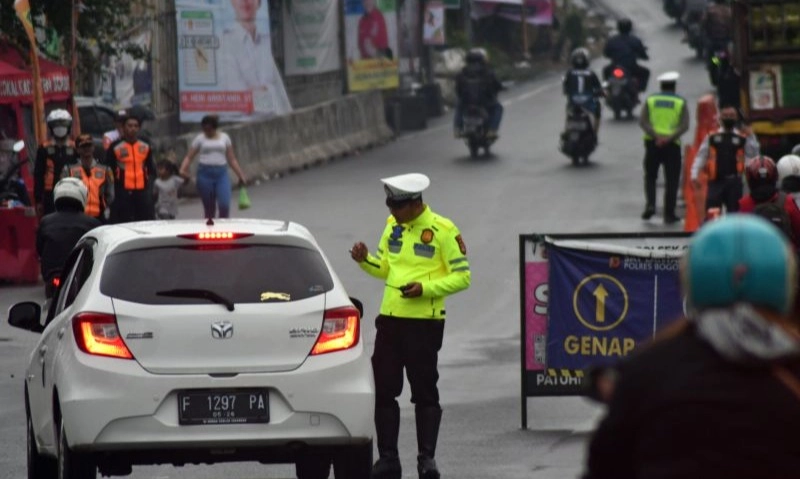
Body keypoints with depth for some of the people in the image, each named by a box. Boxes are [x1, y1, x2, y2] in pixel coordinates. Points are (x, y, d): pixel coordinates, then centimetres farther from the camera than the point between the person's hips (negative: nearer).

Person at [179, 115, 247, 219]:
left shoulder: (224, 137, 11)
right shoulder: (200, 139, 6)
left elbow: (232, 159, 13)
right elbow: (189, 157, 0)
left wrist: (240, 175, 8)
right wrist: (183, 169, -18)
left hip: (221, 173, 1)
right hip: (205, 174, -1)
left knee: (225, 205, -14)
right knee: (209, 209, 3)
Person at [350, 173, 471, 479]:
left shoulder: (442, 230, -9)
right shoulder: (393, 226, 11)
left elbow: (462, 277, -8)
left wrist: (425, 288, -19)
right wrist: (365, 260, 0)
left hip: (424, 323, -6)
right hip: (390, 319, 6)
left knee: (424, 392, -1)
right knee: (383, 391, 5)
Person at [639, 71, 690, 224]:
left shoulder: (650, 100, 6)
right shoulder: (680, 102, 3)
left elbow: (643, 122, -6)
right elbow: (684, 125, -9)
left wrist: (655, 136, -14)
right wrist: (669, 138, -16)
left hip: (652, 143, 1)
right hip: (672, 144, -1)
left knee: (650, 177, 16)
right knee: (672, 181, 5)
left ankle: (650, 204, -6)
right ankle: (669, 214, 3)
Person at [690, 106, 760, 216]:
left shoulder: (742, 138, 5)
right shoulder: (712, 137, 7)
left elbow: (753, 156, -2)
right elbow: (701, 156, 7)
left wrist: (751, 137, -10)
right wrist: (695, 175, -1)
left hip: (734, 182, 0)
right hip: (716, 181, 0)